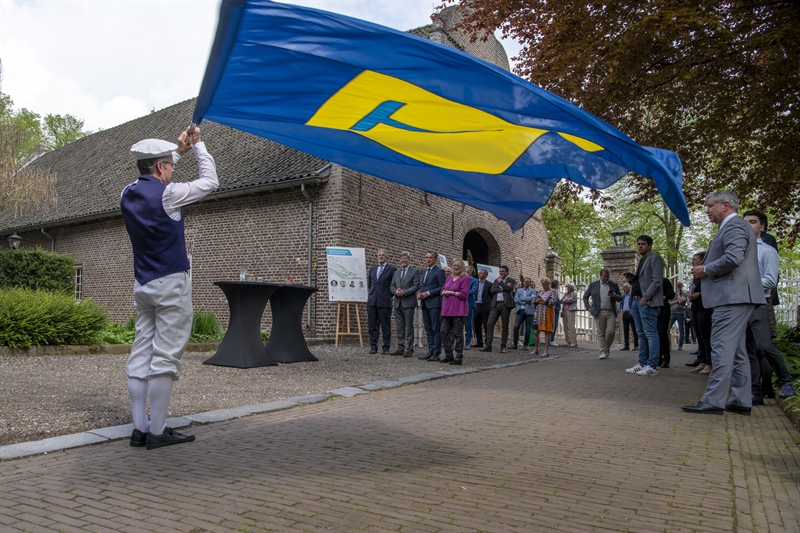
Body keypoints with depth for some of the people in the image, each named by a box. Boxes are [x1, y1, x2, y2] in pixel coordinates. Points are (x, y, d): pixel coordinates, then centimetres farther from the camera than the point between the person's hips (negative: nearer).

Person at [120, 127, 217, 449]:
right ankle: (157, 432, 1)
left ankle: (140, 428, 11)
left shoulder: (128, 195, 8)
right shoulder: (166, 194, -13)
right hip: (171, 284, -8)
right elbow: (209, 181, -1)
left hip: (143, 286, 8)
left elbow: (153, 181, 30)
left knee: (140, 355, 7)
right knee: (165, 357, -4)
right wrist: (198, 146, 10)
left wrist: (180, 150, 26)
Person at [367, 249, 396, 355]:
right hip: (372, 301, 5)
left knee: (386, 326, 1)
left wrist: (389, 296, 1)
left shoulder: (391, 269, -1)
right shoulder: (372, 269, 15)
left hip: (384, 302, -4)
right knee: (372, 326, 6)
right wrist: (370, 294, 15)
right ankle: (373, 347, 13)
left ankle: (385, 348, 8)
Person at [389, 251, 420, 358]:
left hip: (408, 302, -5)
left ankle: (409, 349, -1)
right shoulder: (396, 272, 18)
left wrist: (404, 292, -16)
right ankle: (400, 348, 14)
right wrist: (396, 291, -8)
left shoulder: (414, 271, 1)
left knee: (409, 328, -4)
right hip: (397, 303, 6)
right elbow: (391, 286, 13)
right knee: (399, 328, 8)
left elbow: (416, 286, -8)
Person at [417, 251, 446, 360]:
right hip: (424, 304, 8)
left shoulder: (439, 271, -5)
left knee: (436, 329, -5)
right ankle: (430, 352, 15)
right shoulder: (423, 272, 19)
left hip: (434, 303, -8)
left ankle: (436, 353, -2)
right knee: (428, 329, 10)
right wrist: (420, 293, 2)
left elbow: (442, 287, -12)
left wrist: (428, 293, -15)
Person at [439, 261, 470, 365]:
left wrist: (451, 292, -7)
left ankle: (458, 358, 6)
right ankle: (449, 355, 16)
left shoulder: (465, 278, -5)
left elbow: (464, 294, -12)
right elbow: (442, 290, 19)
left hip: (458, 310, -7)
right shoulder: (449, 278, 16)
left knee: (457, 334, -1)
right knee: (444, 332, 5)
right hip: (447, 309, 7)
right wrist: (445, 292, -5)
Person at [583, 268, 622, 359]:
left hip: (611, 312, 1)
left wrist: (614, 296, -9)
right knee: (601, 333, -2)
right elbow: (585, 296, 15)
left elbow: (620, 298, 13)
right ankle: (603, 352, 2)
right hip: (599, 312, -1)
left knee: (611, 332, -6)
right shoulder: (593, 284, 8)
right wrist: (588, 307, 3)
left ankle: (607, 348, 18)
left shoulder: (614, 285, 11)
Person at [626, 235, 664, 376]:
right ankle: (642, 363, 13)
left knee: (650, 333, -8)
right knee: (641, 334, 10)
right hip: (637, 301, 9)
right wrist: (634, 300, 14)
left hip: (647, 302, -9)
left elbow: (657, 281, -13)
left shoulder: (655, 258, -4)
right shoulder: (641, 260, 23)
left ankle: (652, 366, -7)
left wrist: (646, 298, -17)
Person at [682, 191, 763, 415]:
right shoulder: (734, 227, 22)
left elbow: (733, 258, -25)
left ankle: (713, 400, -10)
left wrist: (706, 270, -11)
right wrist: (706, 269, 11)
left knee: (722, 348, -11)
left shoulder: (735, 226, -10)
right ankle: (741, 400, 16)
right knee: (736, 350, 12)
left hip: (732, 297, -11)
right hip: (736, 297, 11)